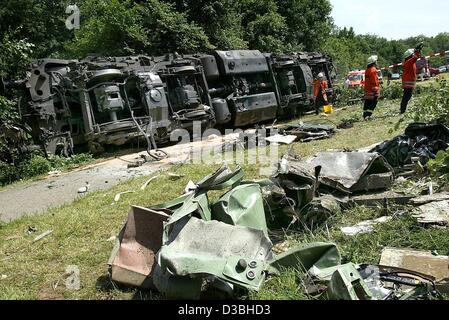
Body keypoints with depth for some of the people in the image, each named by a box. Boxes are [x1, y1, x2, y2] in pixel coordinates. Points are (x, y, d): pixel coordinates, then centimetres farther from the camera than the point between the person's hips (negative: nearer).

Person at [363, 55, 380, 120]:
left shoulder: (367, 70, 14)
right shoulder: (373, 70, -14)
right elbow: (374, 81, -18)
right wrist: (376, 90, -17)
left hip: (367, 89, 9)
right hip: (373, 90, -9)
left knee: (367, 102, 12)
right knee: (373, 102, -6)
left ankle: (365, 115, 15)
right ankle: (368, 115, -12)